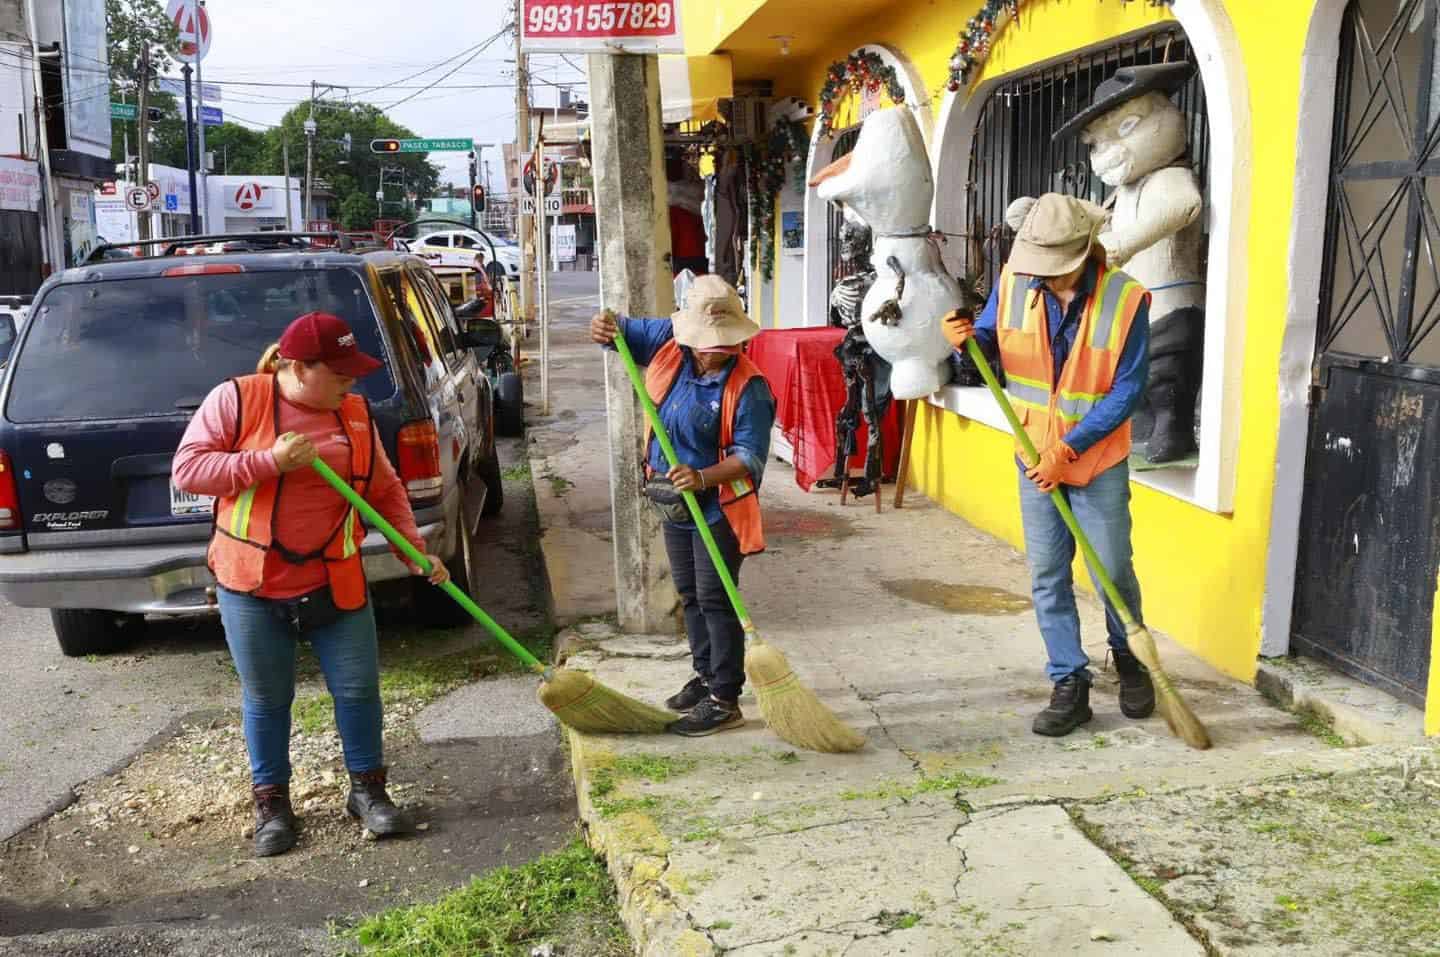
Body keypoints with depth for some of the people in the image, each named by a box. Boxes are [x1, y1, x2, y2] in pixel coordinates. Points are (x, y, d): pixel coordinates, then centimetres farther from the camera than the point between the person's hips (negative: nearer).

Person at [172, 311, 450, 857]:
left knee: (359, 689, 5)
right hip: (252, 586, -3)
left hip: (335, 582, 3)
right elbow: (187, 469, -11)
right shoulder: (236, 400, -7)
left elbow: (385, 489, 11)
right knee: (266, 698, 9)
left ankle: (368, 790, 24)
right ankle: (271, 802, 26)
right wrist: (270, 461, -20)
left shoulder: (355, 413, 4)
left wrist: (414, 547, -1)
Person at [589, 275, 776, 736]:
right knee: (690, 595, 19)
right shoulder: (669, 341, -5)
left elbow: (750, 456, -25)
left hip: (719, 507, -7)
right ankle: (706, 676, 36)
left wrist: (703, 478, -41)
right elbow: (624, 333, 9)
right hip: (675, 502, 8)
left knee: (715, 600, -3)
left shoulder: (748, 387, -23)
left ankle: (725, 700, 7)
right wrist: (606, 327, -16)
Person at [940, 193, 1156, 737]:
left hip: (1099, 461, -3)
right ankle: (1070, 684, 16)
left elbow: (1127, 391, -16)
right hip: (1035, 457, 3)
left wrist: (1069, 449, -22)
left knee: (1113, 572, 8)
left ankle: (1129, 659, 36)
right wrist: (967, 339, -17)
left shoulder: (1126, 299, -17)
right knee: (1047, 577, 5)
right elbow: (990, 344, 8)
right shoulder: (1013, 284, -7)